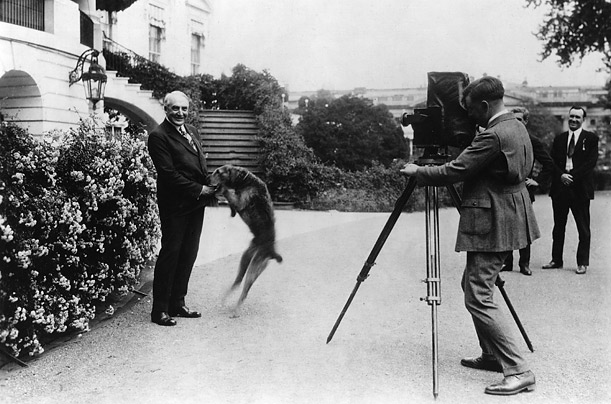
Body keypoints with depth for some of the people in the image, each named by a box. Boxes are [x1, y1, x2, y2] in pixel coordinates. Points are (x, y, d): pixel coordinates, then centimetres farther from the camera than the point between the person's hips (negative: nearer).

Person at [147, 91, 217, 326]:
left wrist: (211, 186, 3)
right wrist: (199, 189, -14)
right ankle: (160, 310, 7)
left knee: (188, 254, 12)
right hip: (175, 204, -8)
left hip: (196, 203, 8)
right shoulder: (158, 136, -11)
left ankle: (177, 303, 24)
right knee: (170, 254, -2)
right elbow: (168, 174, -17)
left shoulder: (191, 131, 15)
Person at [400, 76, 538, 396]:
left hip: (491, 225, -11)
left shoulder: (493, 136, -21)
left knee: (478, 298, -7)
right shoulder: (518, 127, 11)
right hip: (505, 220, 11)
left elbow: (453, 171, -20)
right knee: (473, 285, 20)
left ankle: (519, 371, -5)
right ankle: (492, 355, 28)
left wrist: (417, 171, -3)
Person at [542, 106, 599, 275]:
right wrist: (561, 175, -12)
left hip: (580, 188, -4)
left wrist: (572, 176, -17)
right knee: (558, 227, 10)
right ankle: (556, 260, 19)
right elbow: (552, 161, 6)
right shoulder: (559, 139, 12)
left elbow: (591, 162, -8)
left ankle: (582, 263, 10)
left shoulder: (591, 138, 2)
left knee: (583, 228, 2)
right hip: (560, 187, 4)